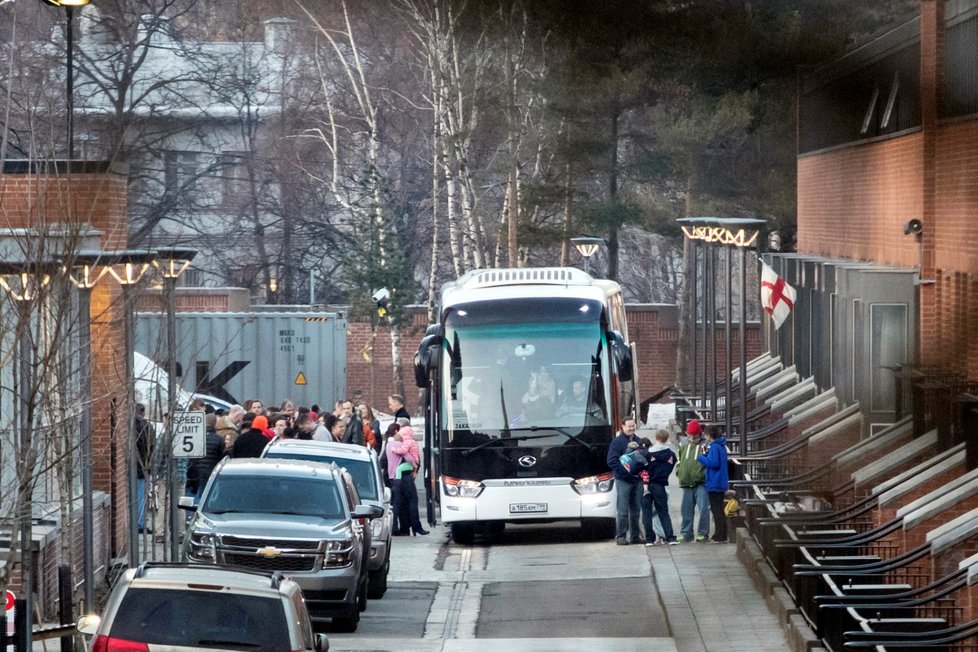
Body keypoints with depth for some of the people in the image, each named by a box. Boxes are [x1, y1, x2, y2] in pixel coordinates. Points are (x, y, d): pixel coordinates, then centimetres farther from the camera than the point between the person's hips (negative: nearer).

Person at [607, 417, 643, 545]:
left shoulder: (638, 441, 13)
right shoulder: (617, 442, -3)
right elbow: (612, 461, -10)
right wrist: (628, 471, -16)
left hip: (637, 480, 5)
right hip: (623, 480, -5)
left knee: (636, 510, 9)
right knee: (623, 510, -7)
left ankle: (635, 536, 15)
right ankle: (620, 536, -3)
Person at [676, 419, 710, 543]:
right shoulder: (683, 443, 11)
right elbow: (678, 458, 23)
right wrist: (678, 471, 12)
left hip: (701, 482, -5)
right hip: (686, 482, 5)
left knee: (703, 508, -7)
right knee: (686, 509, 9)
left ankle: (703, 533, 3)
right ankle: (686, 533, 17)